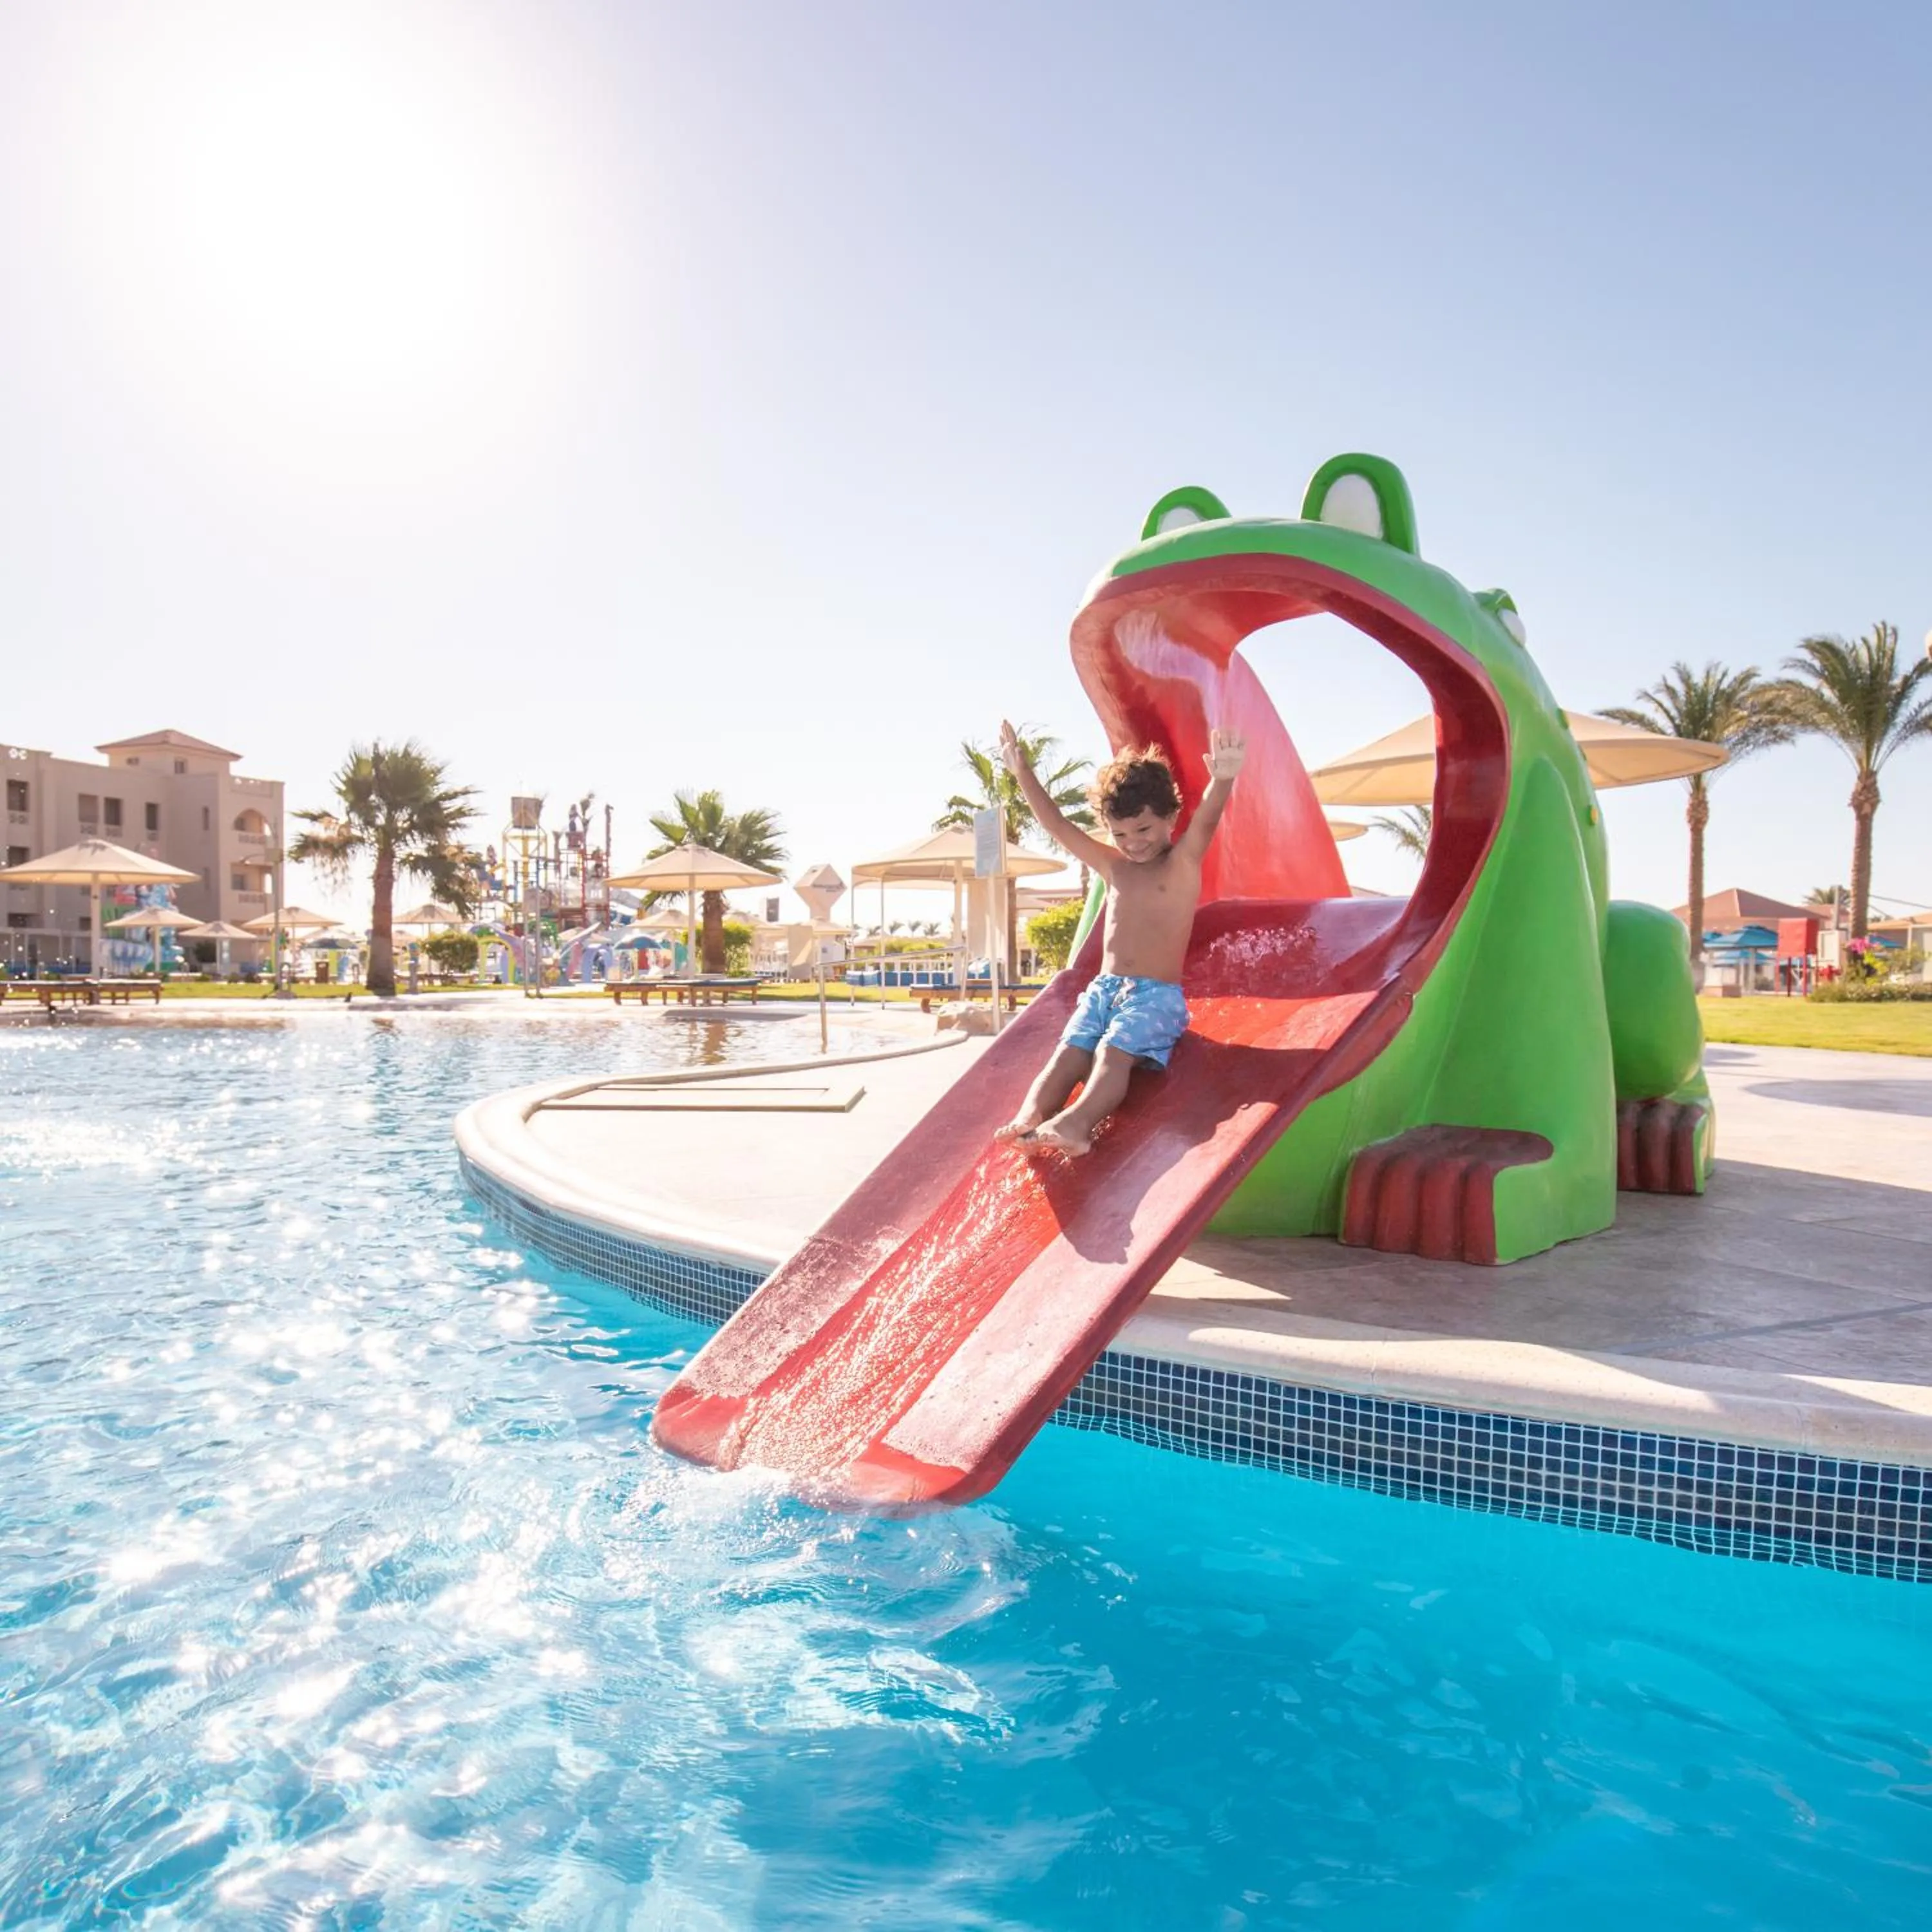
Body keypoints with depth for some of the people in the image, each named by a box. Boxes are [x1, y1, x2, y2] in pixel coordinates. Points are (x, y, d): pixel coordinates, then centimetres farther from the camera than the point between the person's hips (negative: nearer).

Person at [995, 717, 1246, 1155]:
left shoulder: (1183, 864, 1)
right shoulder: (1113, 867, 16)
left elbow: (1206, 822, -20)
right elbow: (1057, 826, 16)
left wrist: (1222, 780, -40)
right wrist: (1023, 773, 11)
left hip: (1157, 994, -5)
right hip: (1104, 988, 6)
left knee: (1113, 1054, -30)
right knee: (1068, 1053, -20)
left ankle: (1076, 1123, -52)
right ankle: (1030, 1116, -40)